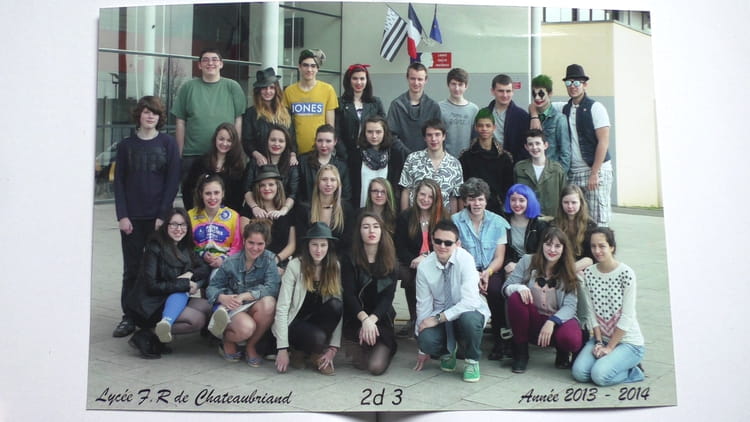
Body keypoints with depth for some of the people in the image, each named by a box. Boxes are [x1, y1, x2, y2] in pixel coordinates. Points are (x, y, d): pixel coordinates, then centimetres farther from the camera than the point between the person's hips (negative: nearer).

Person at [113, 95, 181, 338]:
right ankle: (129, 318, 13)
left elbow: (173, 181, -2)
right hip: (132, 217, 2)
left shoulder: (168, 144, 1)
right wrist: (122, 215, -5)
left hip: (158, 217, -2)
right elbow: (119, 182, 5)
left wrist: (163, 215, -9)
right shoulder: (127, 145, 7)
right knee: (131, 269, 6)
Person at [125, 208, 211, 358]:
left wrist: (190, 274, -15)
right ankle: (148, 338, -20)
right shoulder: (155, 248, -11)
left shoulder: (185, 248, 10)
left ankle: (166, 323, -25)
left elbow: (205, 269, 5)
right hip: (149, 306, -7)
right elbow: (151, 286, -16)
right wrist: (184, 284, -16)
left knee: (206, 305, -18)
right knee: (198, 319, -24)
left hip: (170, 301, 7)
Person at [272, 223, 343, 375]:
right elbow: (282, 308, -16)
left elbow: (340, 309, -10)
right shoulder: (295, 266, -14)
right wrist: (282, 348, -21)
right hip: (294, 323, -4)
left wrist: (334, 347, -18)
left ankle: (317, 354, -8)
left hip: (317, 322, 4)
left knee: (336, 304, -27)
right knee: (317, 337, -35)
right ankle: (299, 350, 1)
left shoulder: (335, 268, -6)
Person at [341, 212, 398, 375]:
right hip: (356, 317, -1)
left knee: (376, 367, -17)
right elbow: (348, 294, -13)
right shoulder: (350, 260, -5)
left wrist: (372, 319, -24)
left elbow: (388, 296, -7)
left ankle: (387, 348, 18)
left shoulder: (389, 260, 0)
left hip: (381, 318, 1)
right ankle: (359, 352, 5)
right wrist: (364, 319, -30)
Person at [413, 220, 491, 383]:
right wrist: (423, 349, -1)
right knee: (426, 339, -28)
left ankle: (472, 361, -4)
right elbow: (423, 306, -4)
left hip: (467, 312, -2)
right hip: (440, 317, 2)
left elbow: (470, 301, -27)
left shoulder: (465, 259, -20)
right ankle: (447, 352, 13)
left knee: (469, 318, -37)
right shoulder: (424, 267, -10)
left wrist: (438, 318, -27)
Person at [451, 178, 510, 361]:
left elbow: (499, 257, 2)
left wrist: (487, 273, -20)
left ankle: (499, 341, -15)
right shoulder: (456, 221, 2)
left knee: (495, 289, -33)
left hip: (492, 271, 1)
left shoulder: (498, 222, 5)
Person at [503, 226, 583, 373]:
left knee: (571, 340, -35)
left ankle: (562, 351, 8)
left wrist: (552, 322, -29)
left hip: (558, 320, -1)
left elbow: (570, 305, -11)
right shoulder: (528, 261, -1)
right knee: (515, 297, -28)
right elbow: (506, 287, -4)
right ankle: (520, 352, -10)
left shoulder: (569, 272, -3)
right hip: (531, 321, 1)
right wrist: (519, 287, -29)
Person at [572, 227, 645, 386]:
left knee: (600, 375, -24)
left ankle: (633, 370, 5)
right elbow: (592, 312, 0)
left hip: (628, 341, -4)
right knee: (579, 373, -16)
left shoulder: (626, 273, -14)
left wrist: (610, 347, -14)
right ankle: (608, 361, 11)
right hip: (602, 337, 5)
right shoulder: (588, 273, 1)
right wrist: (598, 342, -9)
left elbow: (627, 317, -14)